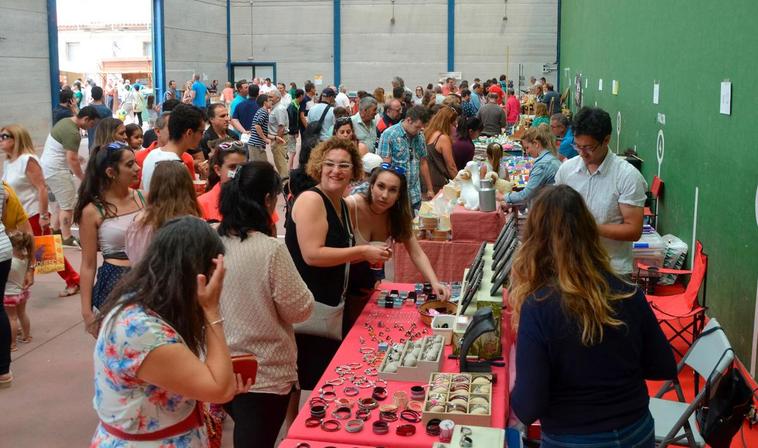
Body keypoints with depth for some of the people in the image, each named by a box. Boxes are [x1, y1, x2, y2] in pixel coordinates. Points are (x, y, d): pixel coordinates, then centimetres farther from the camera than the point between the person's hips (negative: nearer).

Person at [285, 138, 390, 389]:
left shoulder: (342, 205, 13)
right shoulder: (311, 200, -14)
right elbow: (312, 255, -23)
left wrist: (370, 255, 8)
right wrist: (362, 251, -19)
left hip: (331, 305, 9)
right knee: (310, 382, -5)